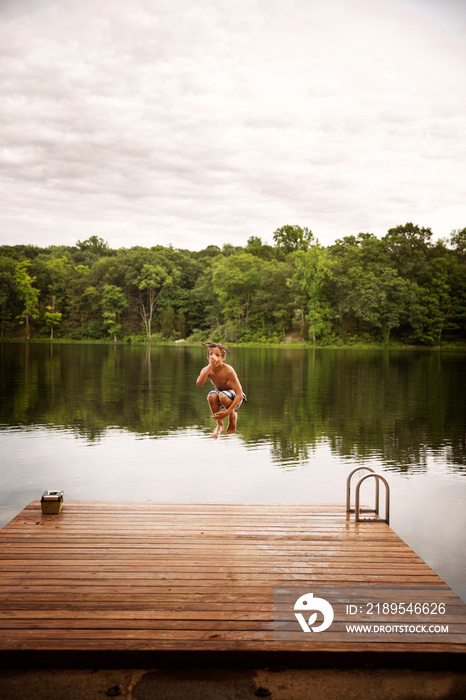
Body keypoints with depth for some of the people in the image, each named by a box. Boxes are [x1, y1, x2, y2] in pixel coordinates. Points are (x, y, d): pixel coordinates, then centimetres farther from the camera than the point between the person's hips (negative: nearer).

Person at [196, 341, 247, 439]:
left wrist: (227, 412, -36)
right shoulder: (206, 370, -15)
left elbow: (239, 395, -29)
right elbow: (199, 383, -38)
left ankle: (233, 416, -4)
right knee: (211, 395, -30)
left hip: (235, 398, -4)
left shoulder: (228, 371, -27)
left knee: (223, 395, -36)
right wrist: (210, 365, -40)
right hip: (219, 402, 4)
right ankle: (219, 424, -8)